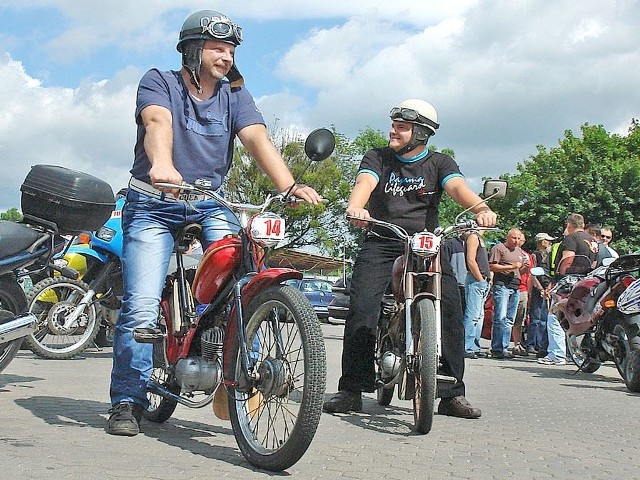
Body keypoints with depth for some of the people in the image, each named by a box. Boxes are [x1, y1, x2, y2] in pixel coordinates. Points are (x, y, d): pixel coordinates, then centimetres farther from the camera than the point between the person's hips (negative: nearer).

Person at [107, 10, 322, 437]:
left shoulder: (234, 93, 6)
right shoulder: (159, 82, -3)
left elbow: (257, 138, -11)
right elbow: (158, 123, -25)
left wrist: (289, 186, -29)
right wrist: (162, 164, -48)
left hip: (209, 203, 3)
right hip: (153, 205, -3)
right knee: (142, 306, -12)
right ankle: (128, 401, 0)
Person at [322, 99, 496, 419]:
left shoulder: (439, 163, 11)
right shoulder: (377, 158, 11)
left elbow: (457, 186, -10)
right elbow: (365, 182, -10)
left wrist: (481, 208, -33)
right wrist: (355, 206, -35)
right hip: (381, 244, 0)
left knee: (450, 306, -16)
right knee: (362, 306, -19)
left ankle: (452, 393, -9)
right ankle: (351, 390, -16)